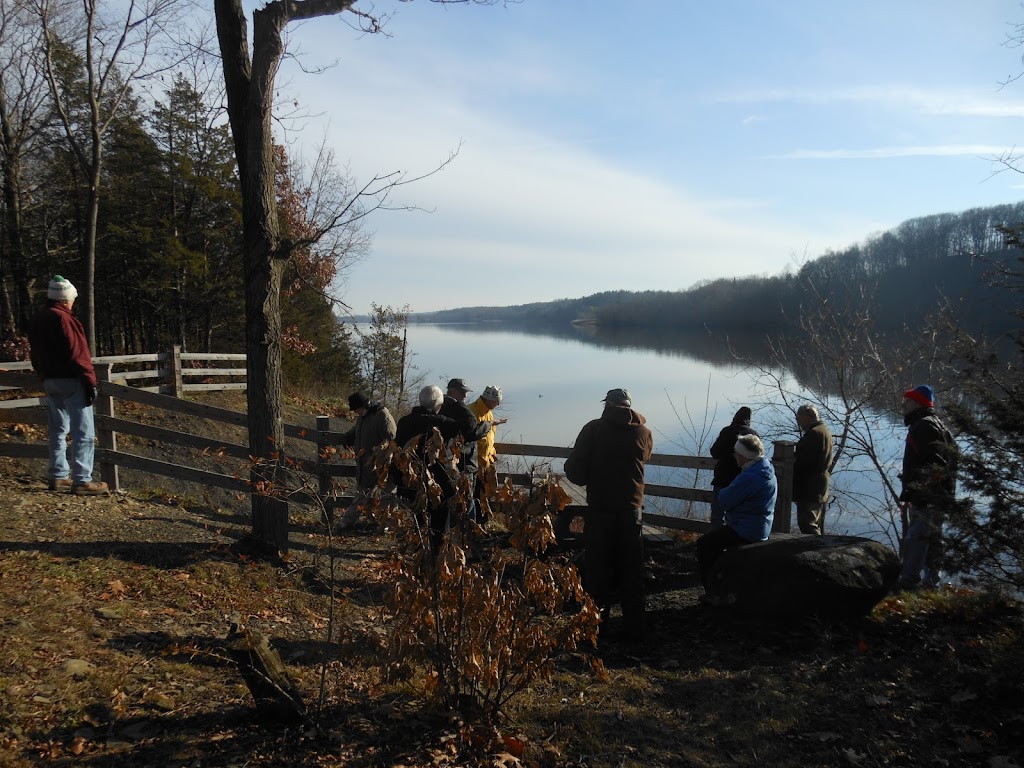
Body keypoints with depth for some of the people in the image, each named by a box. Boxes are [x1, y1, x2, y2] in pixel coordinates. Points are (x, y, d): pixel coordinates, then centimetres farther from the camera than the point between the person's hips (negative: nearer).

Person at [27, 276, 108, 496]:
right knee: (83, 433, -6)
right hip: (71, 381, -9)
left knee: (58, 431, 16)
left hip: (50, 381, 9)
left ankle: (58, 476, 21)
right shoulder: (63, 318, -15)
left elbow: (35, 354, 19)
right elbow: (76, 354, -19)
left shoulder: (37, 320, 13)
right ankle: (81, 480, -7)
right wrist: (90, 380, -16)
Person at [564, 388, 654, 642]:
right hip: (631, 511, 2)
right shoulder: (643, 433, -2)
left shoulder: (593, 429, -9)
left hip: (599, 511, -2)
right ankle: (634, 629, 22)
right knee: (631, 574, 14)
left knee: (597, 573, 11)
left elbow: (575, 472, -11)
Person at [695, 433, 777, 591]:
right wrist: (730, 491, 0)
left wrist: (724, 492, -2)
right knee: (713, 538, 25)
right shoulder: (766, 470, 5)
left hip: (746, 532, -10)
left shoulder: (749, 477, -28)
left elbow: (724, 501, -21)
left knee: (703, 544, -2)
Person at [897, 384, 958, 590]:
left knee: (915, 539, -11)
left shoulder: (923, 426, -13)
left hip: (926, 498, -11)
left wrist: (907, 495, -25)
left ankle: (908, 583, -12)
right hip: (939, 497, 11)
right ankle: (931, 582, 23)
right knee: (932, 539, 15)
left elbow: (932, 465, -24)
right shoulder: (937, 425, 21)